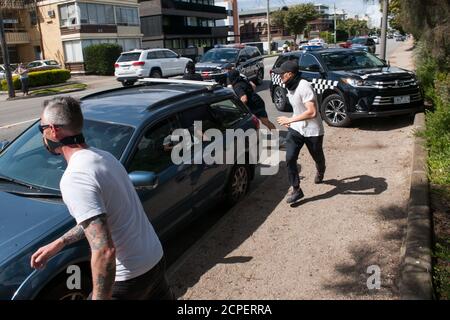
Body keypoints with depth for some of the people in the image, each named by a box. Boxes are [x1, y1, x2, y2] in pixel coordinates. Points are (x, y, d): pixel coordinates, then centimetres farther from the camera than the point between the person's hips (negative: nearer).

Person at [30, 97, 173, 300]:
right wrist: (58, 244, 18)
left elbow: (105, 251, -30)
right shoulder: (104, 156, 5)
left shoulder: (74, 179, -24)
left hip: (129, 279, -8)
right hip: (156, 260, 8)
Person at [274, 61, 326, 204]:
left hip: (312, 130, -6)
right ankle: (296, 189, 1)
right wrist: (291, 121, 12)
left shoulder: (304, 86, -27)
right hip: (296, 128, 6)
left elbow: (312, 112, -36)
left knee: (318, 158, 18)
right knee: (290, 158, -9)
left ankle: (320, 173, 52)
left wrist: (290, 119, -31)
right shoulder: (290, 87, 1)